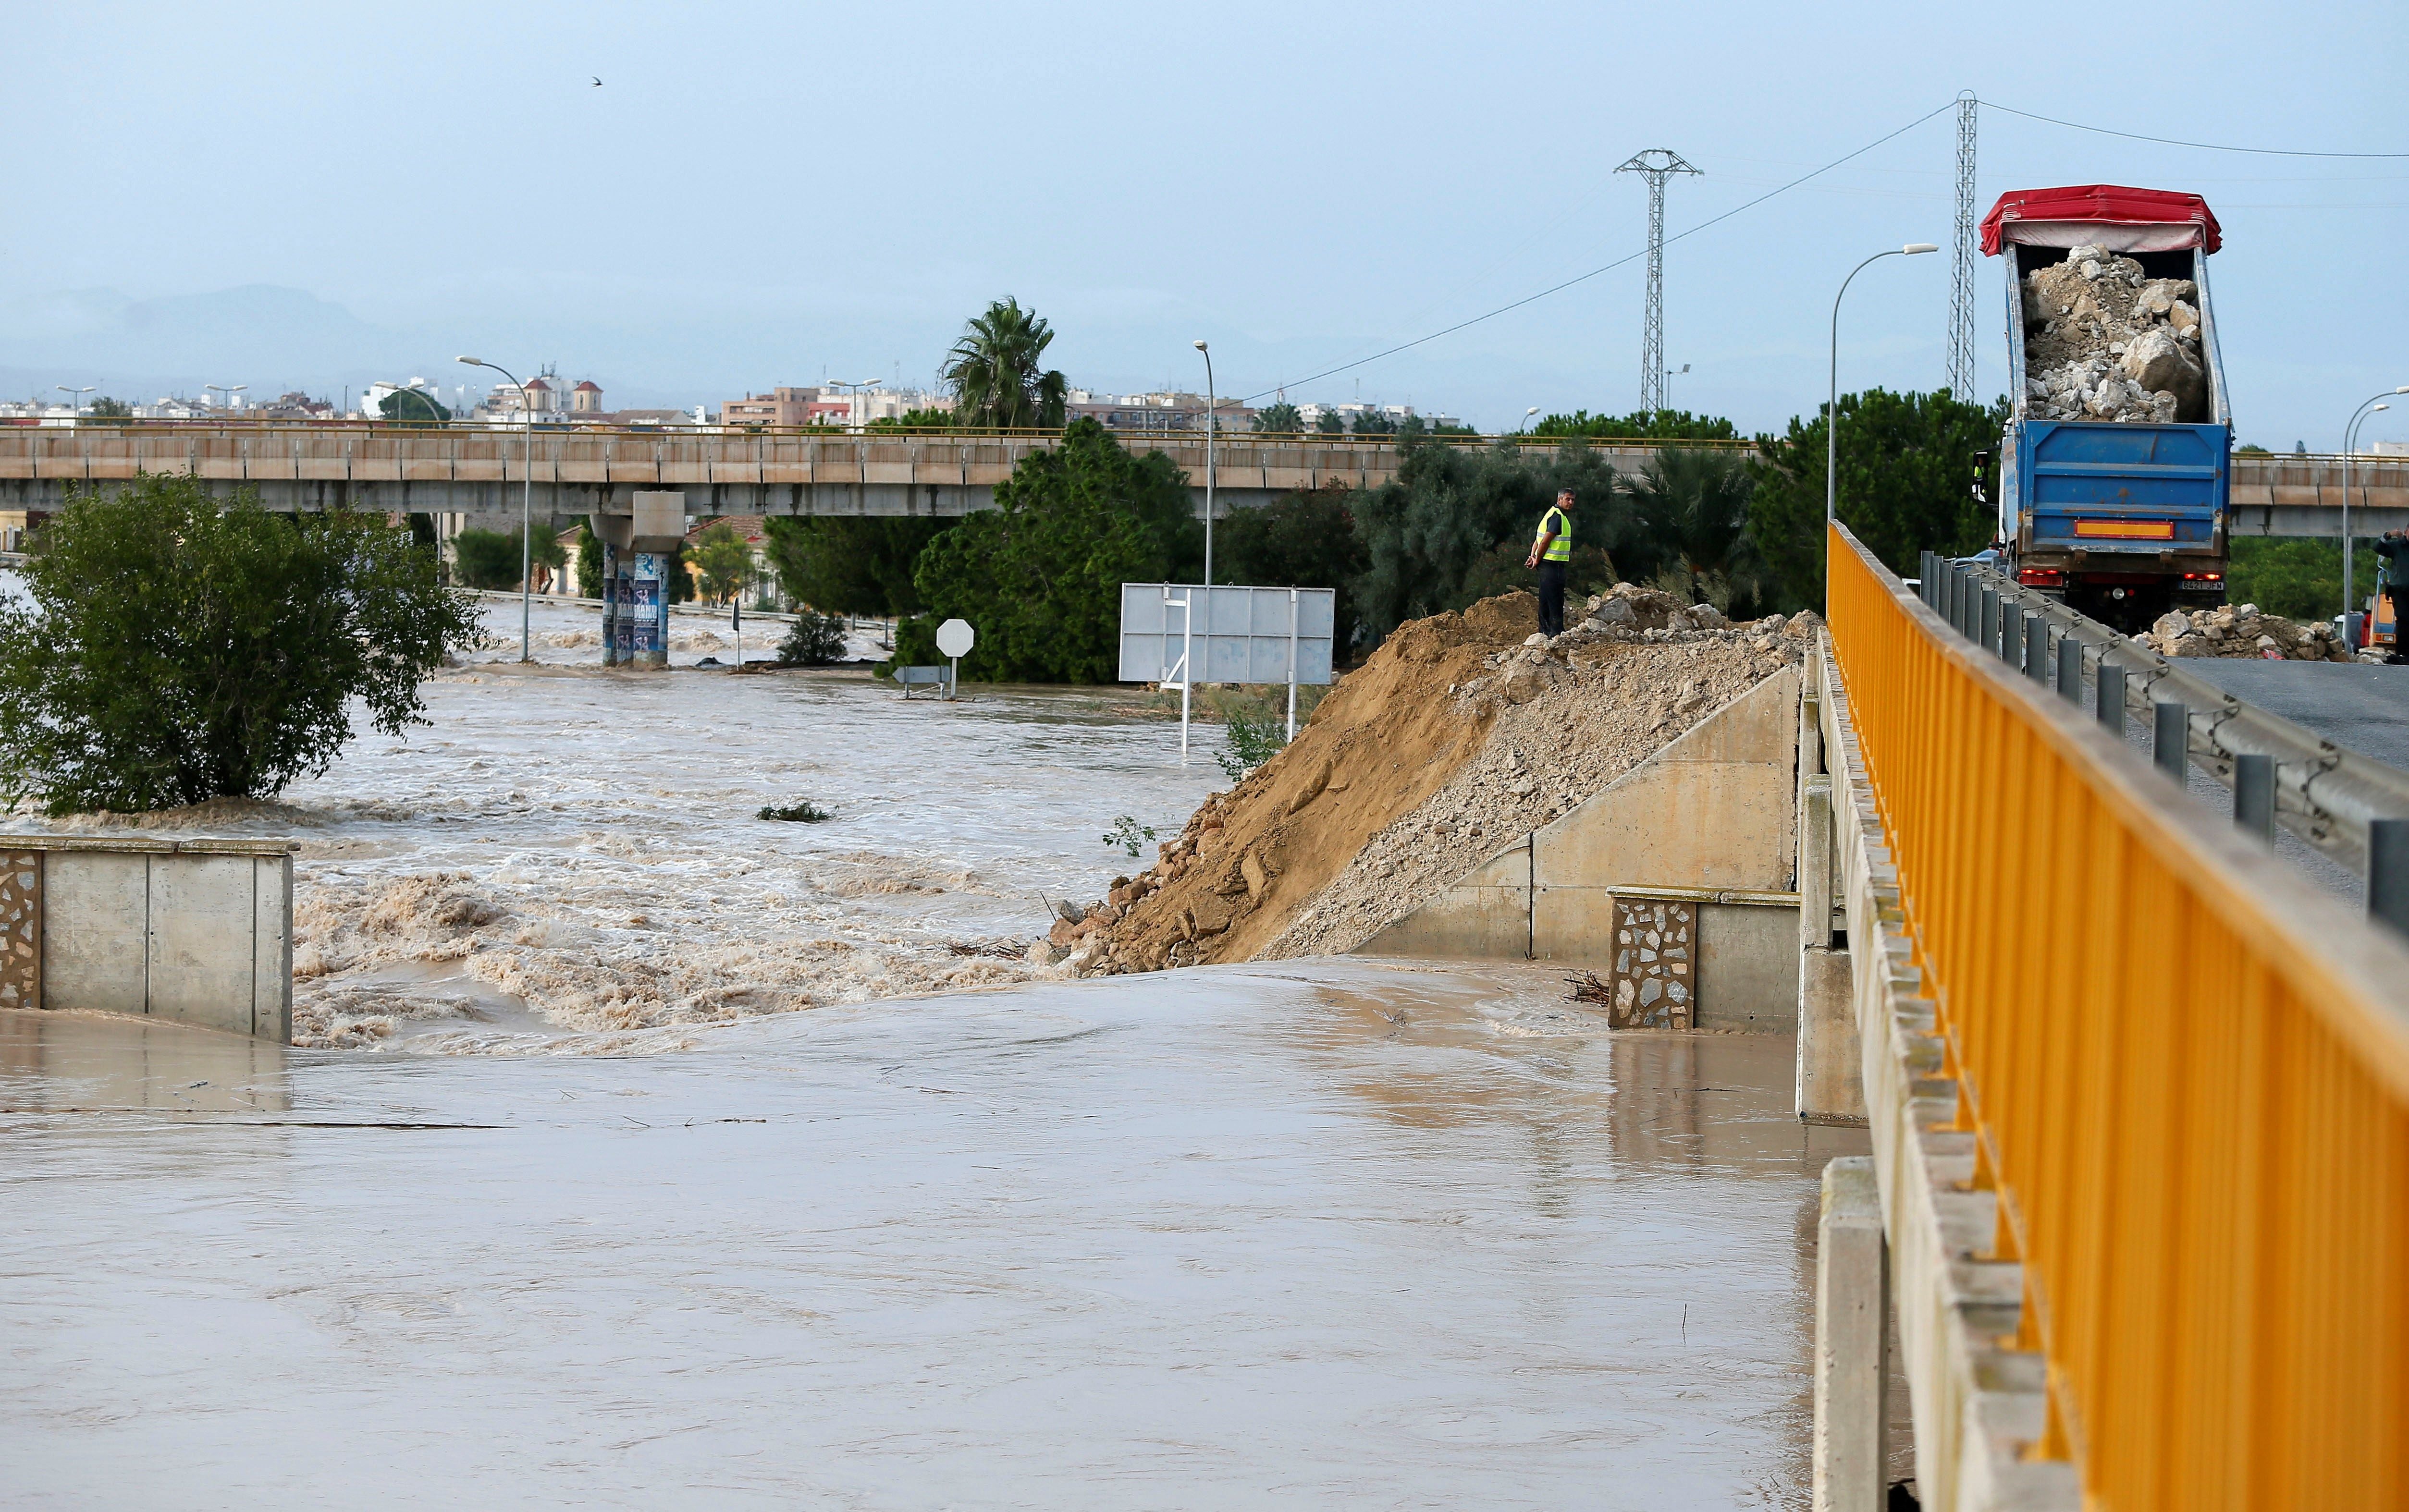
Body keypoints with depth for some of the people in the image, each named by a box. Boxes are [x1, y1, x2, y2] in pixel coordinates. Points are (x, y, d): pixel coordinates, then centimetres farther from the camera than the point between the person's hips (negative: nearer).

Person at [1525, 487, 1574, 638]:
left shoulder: (1554, 514, 18)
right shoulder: (1558, 517, -15)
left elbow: (1539, 539, 16)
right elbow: (1546, 541, -19)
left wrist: (1533, 556, 5)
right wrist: (1537, 560, -11)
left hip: (1547, 565, 10)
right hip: (1553, 565, -10)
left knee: (1546, 600, 13)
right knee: (1555, 599, -8)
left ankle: (1545, 631, 17)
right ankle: (1557, 632, -8)